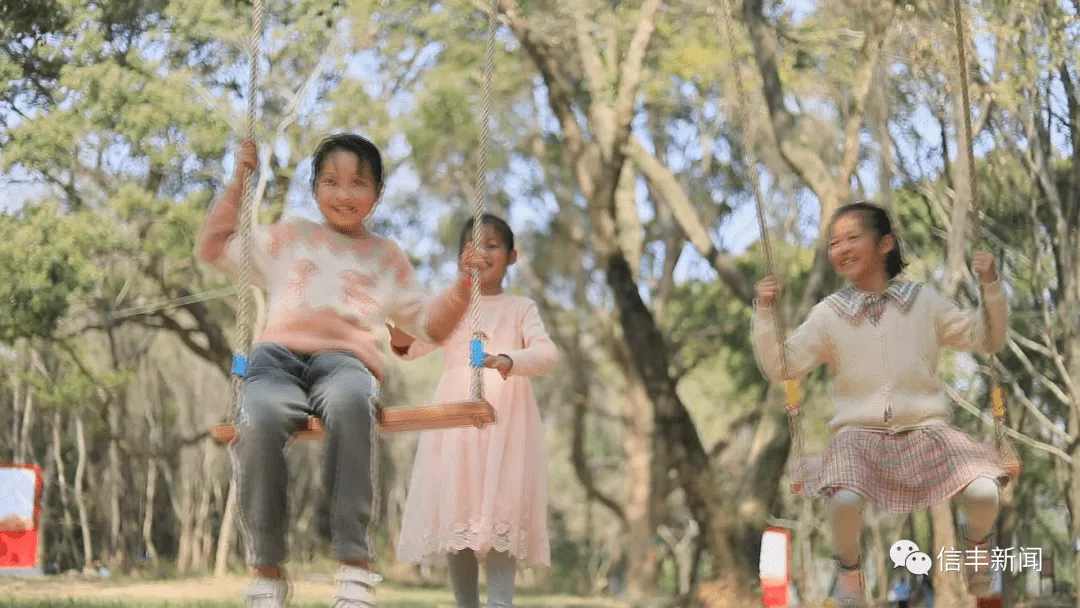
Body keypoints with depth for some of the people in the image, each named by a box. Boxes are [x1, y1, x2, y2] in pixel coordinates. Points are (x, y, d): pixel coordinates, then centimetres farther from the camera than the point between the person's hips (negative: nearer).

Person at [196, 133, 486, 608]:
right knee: (258, 420, -39)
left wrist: (461, 286, 9)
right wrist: (238, 185, 23)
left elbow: (430, 325, 27)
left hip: (347, 361, -1)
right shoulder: (287, 238, 31)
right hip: (279, 356, 1)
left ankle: (356, 564, -39)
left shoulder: (387, 257, 29)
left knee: (348, 403, -43)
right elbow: (214, 249, 30)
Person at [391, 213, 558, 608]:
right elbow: (416, 344, 3)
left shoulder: (521, 308, 11)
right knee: (454, 512, -2)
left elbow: (548, 354, -5)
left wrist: (509, 361, -26)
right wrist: (401, 340, -22)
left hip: (505, 419, -2)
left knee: (500, 512, -14)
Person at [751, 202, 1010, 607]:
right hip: (859, 434, -1)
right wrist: (766, 313, -11)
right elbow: (779, 367, 1)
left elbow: (987, 341, 11)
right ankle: (848, 570, 0)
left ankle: (976, 545, 14)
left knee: (984, 492, -24)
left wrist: (991, 288, -3)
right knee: (844, 499, -34)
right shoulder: (829, 315, 4)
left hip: (926, 429, 1)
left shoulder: (924, 301, 7)